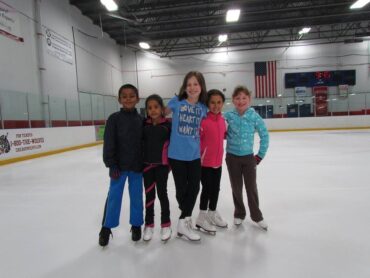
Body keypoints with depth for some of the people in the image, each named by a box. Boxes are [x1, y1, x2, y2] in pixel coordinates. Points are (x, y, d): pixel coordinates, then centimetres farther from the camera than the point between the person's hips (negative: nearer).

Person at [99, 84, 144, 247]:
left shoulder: (141, 120, 2)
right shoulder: (114, 118, -6)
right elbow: (109, 144, -8)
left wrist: (145, 164, 5)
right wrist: (111, 165, -12)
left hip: (137, 166, 2)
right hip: (119, 166, -2)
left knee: (137, 196, 11)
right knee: (114, 196, 7)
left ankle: (136, 225, 29)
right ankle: (106, 228, 25)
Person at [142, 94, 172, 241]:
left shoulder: (168, 124, -7)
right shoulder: (144, 125, 0)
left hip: (162, 164, -2)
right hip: (146, 164, 2)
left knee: (162, 193, 7)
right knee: (149, 194, 11)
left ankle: (166, 224, 24)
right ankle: (149, 224, 26)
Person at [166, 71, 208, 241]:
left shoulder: (203, 107, 1)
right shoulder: (177, 102, -7)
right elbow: (163, 113, 9)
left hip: (194, 155, 3)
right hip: (176, 154, -3)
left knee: (194, 188, 12)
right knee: (181, 188, 9)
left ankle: (184, 220, 31)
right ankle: (186, 218, 31)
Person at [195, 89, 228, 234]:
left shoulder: (222, 119, 3)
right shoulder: (204, 120, -18)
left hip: (218, 161, 7)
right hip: (204, 162, -6)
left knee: (215, 189, 18)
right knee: (207, 189, 4)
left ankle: (213, 214, 40)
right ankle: (202, 218, 24)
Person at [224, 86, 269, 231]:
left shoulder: (254, 116, -9)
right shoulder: (228, 115, -9)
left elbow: (264, 135, -2)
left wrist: (260, 155, -2)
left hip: (248, 157, 0)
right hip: (232, 157, 1)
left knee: (251, 187, 10)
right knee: (236, 188, 13)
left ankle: (256, 215, 29)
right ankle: (239, 214, 33)